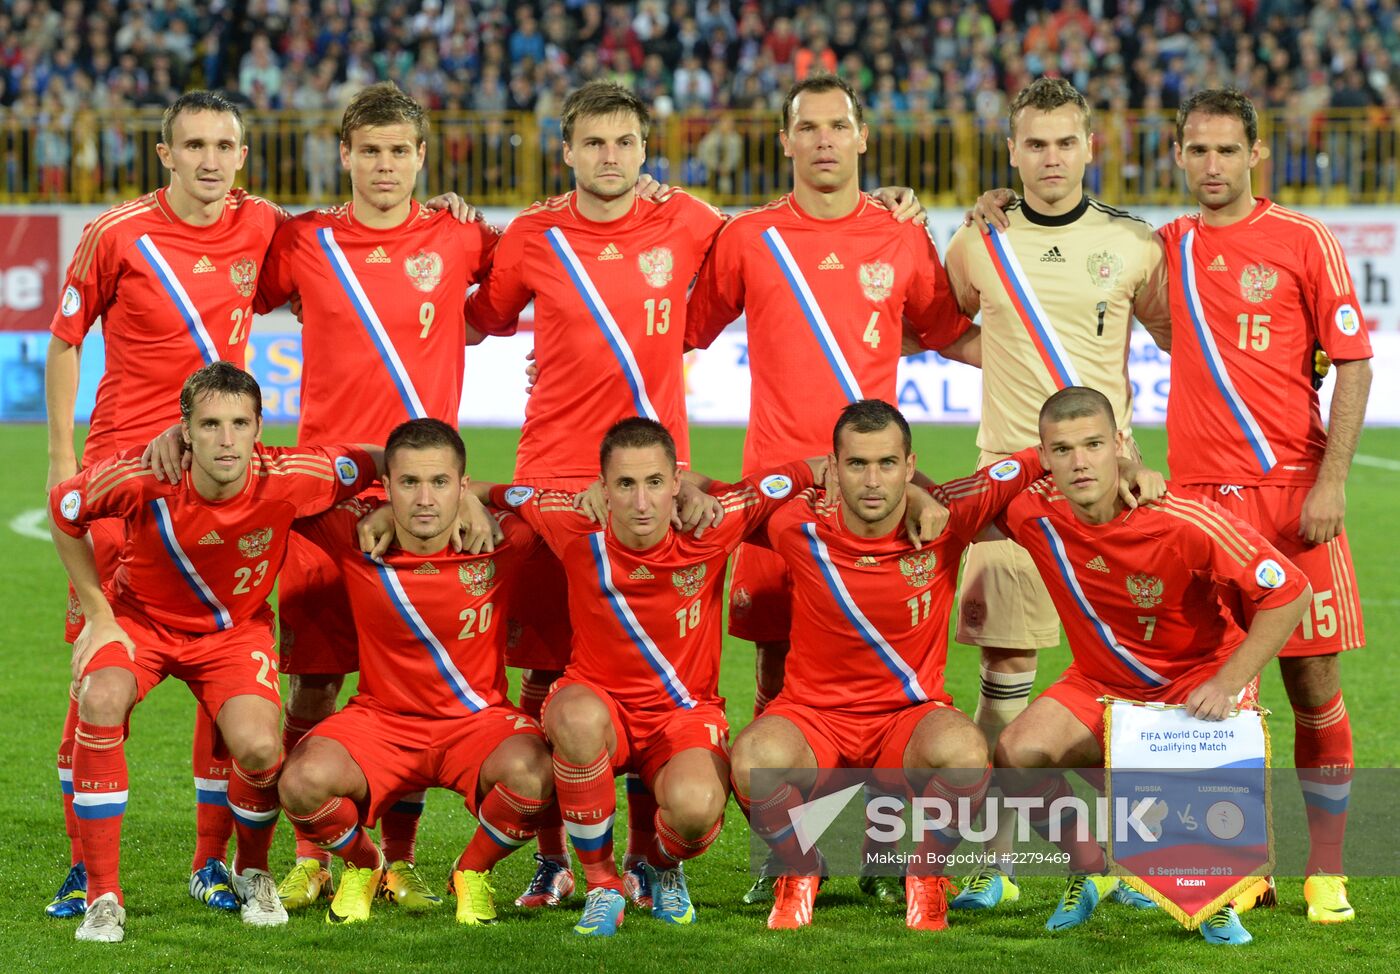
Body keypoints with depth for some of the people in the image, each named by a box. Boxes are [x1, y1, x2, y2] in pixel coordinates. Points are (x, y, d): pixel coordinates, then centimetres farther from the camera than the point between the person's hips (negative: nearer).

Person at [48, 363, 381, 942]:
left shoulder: (287, 478, -28)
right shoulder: (143, 477, -29)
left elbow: (381, 464, -9)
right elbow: (63, 510, -8)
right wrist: (97, 614, -7)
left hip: (233, 628, 0)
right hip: (140, 616, 0)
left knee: (258, 747, -25)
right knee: (101, 700, -32)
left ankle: (252, 872, 11)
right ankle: (103, 896, -19)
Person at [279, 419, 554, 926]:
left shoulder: (499, 540, -15)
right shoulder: (356, 533, -13)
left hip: (476, 718, -1)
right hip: (380, 718, 1)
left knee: (530, 771, -33)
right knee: (304, 780, -29)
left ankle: (473, 873, 2)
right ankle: (361, 864, 8)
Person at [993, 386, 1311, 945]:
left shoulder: (1186, 523, -29)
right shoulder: (1034, 514, -18)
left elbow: (1291, 595, -21)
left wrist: (1226, 685, -24)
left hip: (1196, 677, -3)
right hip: (1101, 683, 3)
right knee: (1018, 753, -23)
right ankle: (1089, 872, 4)